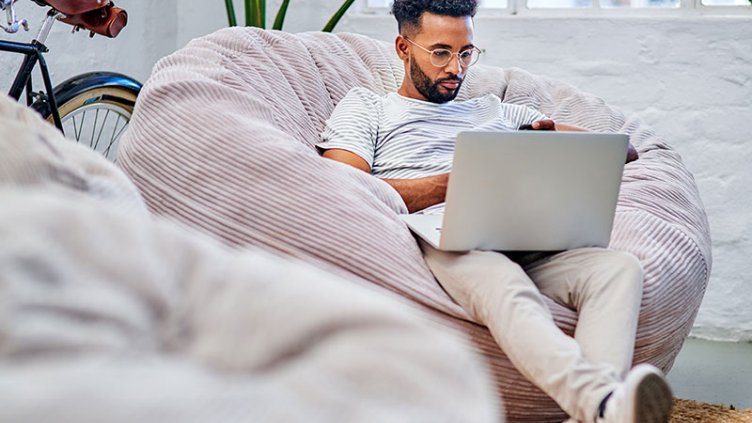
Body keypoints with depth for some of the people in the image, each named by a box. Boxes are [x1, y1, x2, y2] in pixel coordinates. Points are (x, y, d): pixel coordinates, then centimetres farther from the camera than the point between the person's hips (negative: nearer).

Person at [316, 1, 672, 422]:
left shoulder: (497, 112, 36)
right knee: (501, 282, -41)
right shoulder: (365, 107, 24)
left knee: (620, 268, -27)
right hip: (433, 241, -4)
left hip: (516, 246, 5)